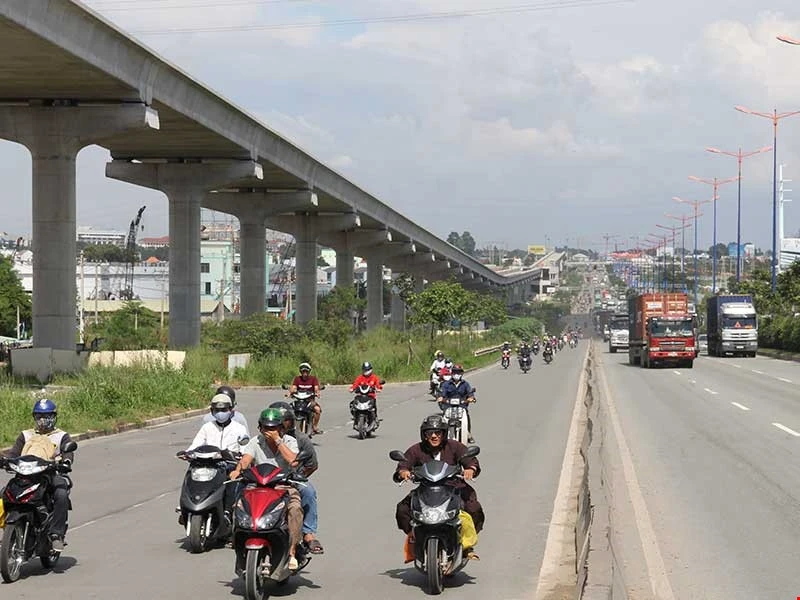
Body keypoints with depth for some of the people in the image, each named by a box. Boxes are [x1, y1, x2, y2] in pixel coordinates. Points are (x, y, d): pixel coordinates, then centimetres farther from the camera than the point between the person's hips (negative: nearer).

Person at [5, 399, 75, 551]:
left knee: (61, 494, -34)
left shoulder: (62, 436, 15)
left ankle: (56, 534, -30)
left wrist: (66, 461, -26)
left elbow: (68, 451, -2)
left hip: (52, 475, -3)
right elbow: (14, 452, 14)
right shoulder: (26, 436, 25)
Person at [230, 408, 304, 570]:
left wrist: (277, 440, -15)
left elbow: (292, 460, -17)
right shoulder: (256, 442, 6)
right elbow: (245, 459, -10)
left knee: (295, 509, -33)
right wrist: (238, 470, -32)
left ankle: (292, 553, -30)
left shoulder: (289, 441, 2)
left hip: (285, 486, -2)